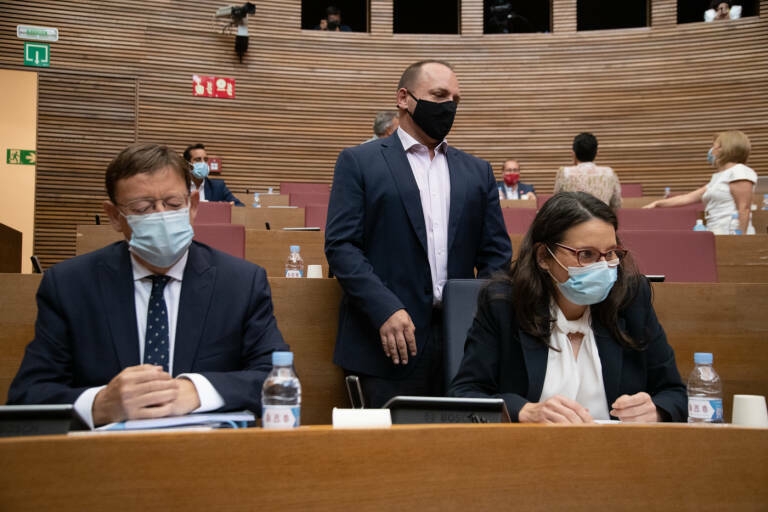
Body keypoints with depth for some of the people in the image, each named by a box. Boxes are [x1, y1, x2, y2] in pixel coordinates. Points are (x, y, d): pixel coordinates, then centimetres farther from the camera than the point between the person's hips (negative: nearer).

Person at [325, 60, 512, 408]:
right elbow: (341, 246, -6)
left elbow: (496, 253, 13)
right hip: (392, 341, -3)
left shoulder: (477, 171, 16)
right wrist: (386, 310, -18)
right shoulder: (359, 163, 3)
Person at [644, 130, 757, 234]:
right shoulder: (718, 177, 23)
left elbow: (744, 209, -13)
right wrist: (657, 204, 20)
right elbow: (690, 197, 23)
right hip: (719, 236, 8)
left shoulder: (739, 172, -5)